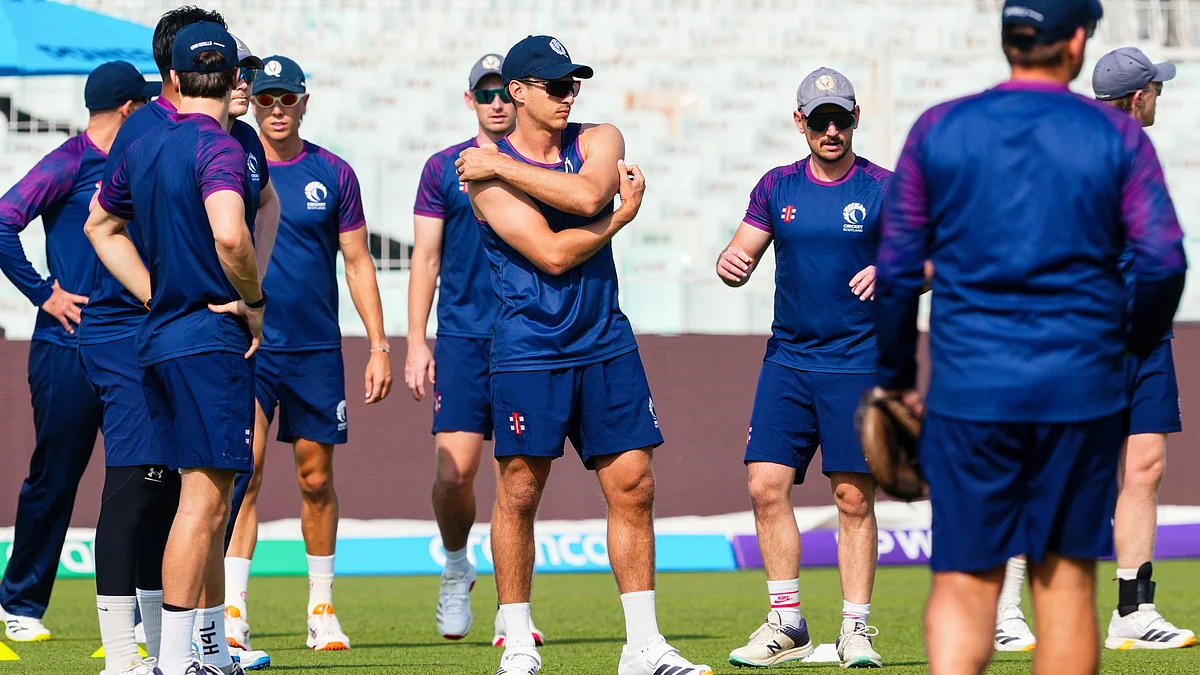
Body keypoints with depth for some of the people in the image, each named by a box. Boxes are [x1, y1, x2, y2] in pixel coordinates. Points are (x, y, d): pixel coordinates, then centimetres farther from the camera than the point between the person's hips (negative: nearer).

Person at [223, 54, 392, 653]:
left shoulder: (333, 174, 5)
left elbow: (358, 264, 9)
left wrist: (378, 347, 4)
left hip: (317, 350, 2)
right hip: (246, 347, -2)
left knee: (316, 479, 6)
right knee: (244, 474, -12)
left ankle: (322, 608, 17)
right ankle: (233, 610, -14)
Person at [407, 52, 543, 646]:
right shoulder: (444, 168, 7)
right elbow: (426, 257, 7)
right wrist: (416, 343, 1)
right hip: (462, 336, -1)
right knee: (453, 471, -10)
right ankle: (456, 568, 18)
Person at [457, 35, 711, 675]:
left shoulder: (599, 141, 8)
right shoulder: (486, 172, -5)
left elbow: (586, 196, -16)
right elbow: (552, 253, -15)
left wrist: (504, 166, -12)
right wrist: (623, 215, -6)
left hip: (605, 345, 4)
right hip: (528, 352, -4)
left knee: (633, 486, 1)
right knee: (519, 494, 0)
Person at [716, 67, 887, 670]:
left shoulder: (883, 189, -2)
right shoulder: (778, 186, 9)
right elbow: (742, 254, 10)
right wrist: (731, 263, -14)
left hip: (857, 364, -3)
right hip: (787, 359, 3)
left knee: (854, 496, -5)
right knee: (767, 484, -4)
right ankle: (786, 625, 6)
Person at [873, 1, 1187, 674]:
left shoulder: (938, 131, 4)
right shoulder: (1117, 136, 0)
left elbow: (896, 269, 5)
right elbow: (1163, 261, -6)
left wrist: (897, 378, 15)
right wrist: (1135, 344, 13)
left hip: (967, 391, 1)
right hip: (1079, 391, 0)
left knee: (964, 581, 1)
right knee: (1066, 579, 9)